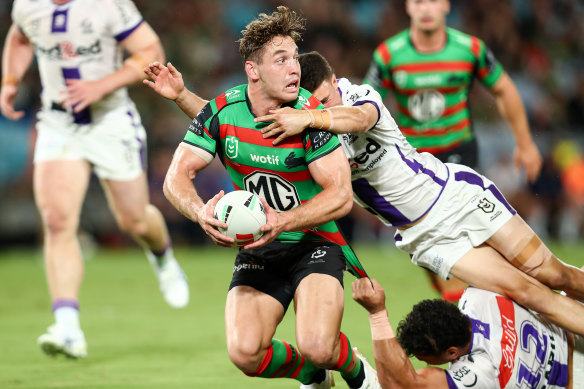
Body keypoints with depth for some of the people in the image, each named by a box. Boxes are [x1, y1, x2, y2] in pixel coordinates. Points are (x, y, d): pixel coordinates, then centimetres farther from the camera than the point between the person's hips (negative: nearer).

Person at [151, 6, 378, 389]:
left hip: (314, 245, -3)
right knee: (244, 353, -19)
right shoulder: (221, 112, -8)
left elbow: (341, 195, -19)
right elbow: (176, 177, -8)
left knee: (317, 347, -27)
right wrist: (201, 213, -30)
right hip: (256, 251, 3)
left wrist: (282, 222, -34)